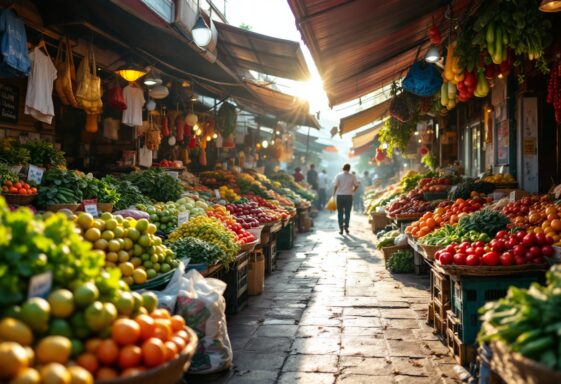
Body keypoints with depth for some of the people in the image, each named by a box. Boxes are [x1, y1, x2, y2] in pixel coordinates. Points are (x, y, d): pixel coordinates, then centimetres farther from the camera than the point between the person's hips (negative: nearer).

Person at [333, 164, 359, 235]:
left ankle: (341, 228, 2)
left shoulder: (338, 176, -3)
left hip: (340, 196, 0)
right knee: (347, 212, 9)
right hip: (349, 196, 0)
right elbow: (356, 186, 1)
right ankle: (346, 227, 4)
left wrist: (334, 193, 2)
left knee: (340, 212, 6)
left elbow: (335, 185, -9)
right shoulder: (352, 176, 0)